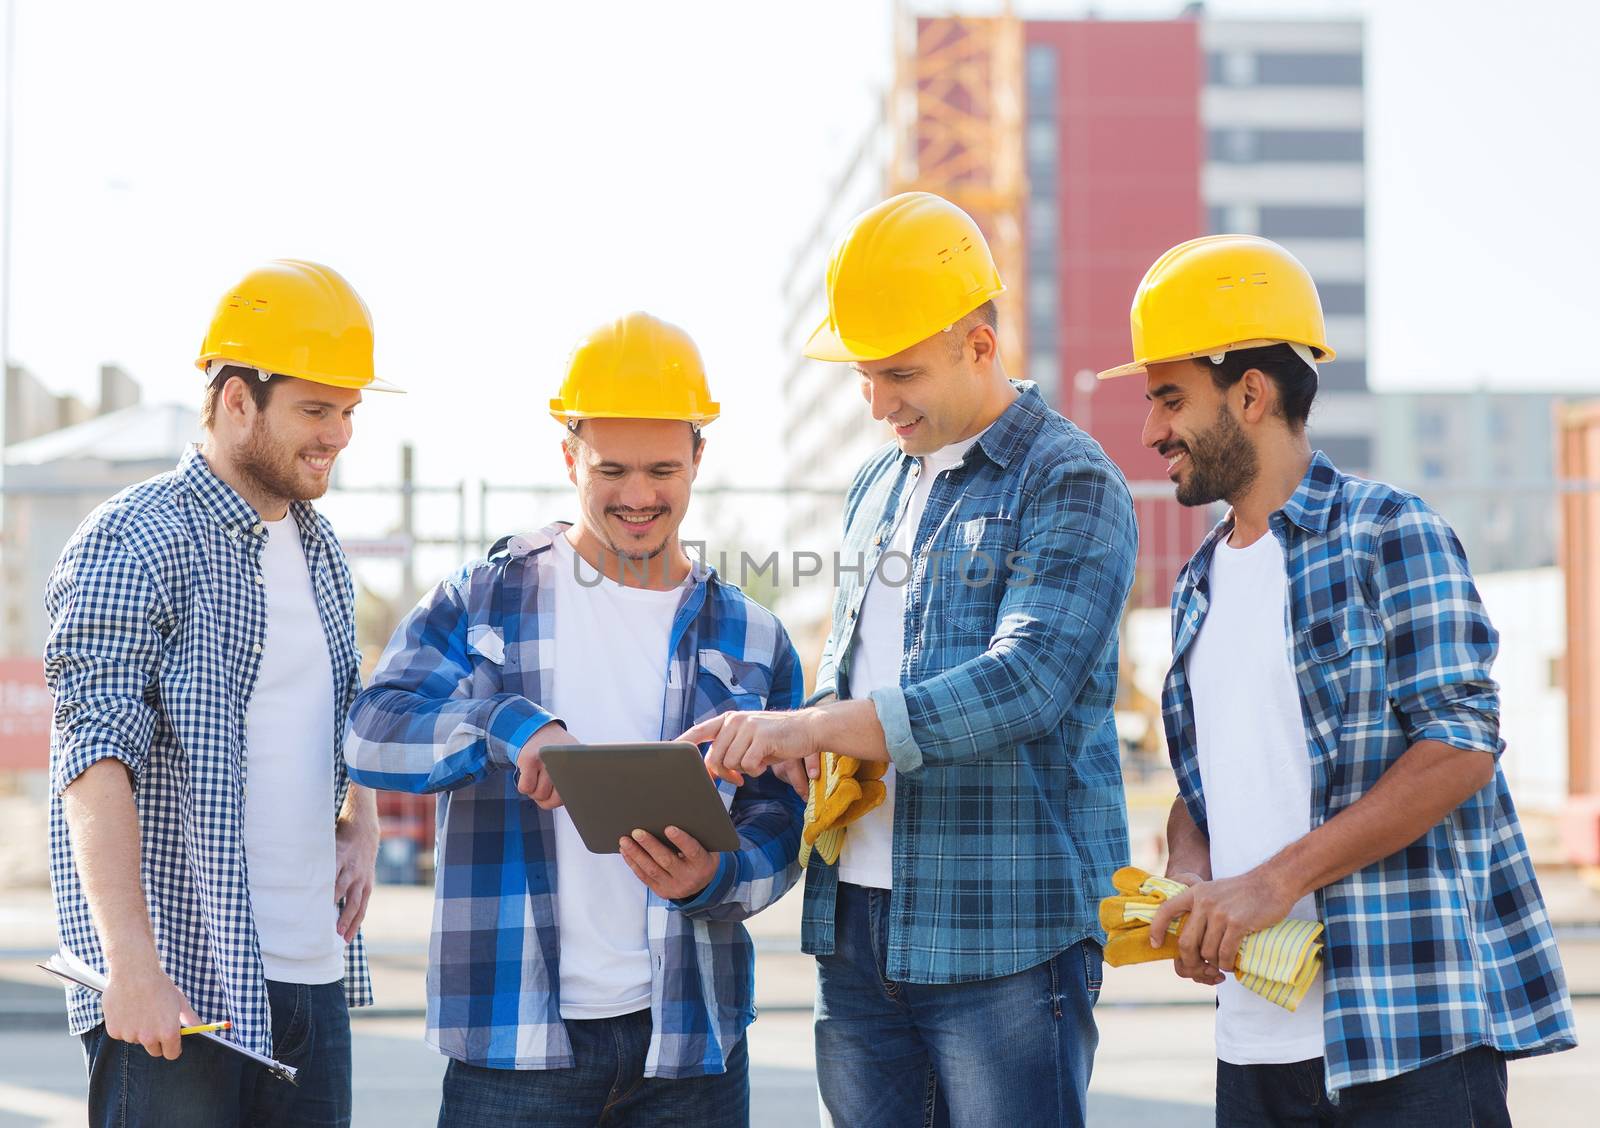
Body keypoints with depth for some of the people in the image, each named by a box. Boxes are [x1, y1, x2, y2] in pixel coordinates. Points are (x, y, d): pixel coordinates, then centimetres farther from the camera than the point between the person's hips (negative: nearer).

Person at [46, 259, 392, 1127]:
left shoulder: (317, 545, 16)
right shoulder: (135, 543, -10)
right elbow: (97, 757, -18)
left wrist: (361, 824, 9)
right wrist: (133, 965, -27)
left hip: (312, 977, 8)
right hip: (176, 987, -7)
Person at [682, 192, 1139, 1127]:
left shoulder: (1070, 484, -7)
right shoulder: (878, 488, 18)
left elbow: (1027, 682, -20)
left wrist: (814, 728, -25)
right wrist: (821, 759, 1)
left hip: (1006, 934, -7)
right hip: (858, 924, 7)